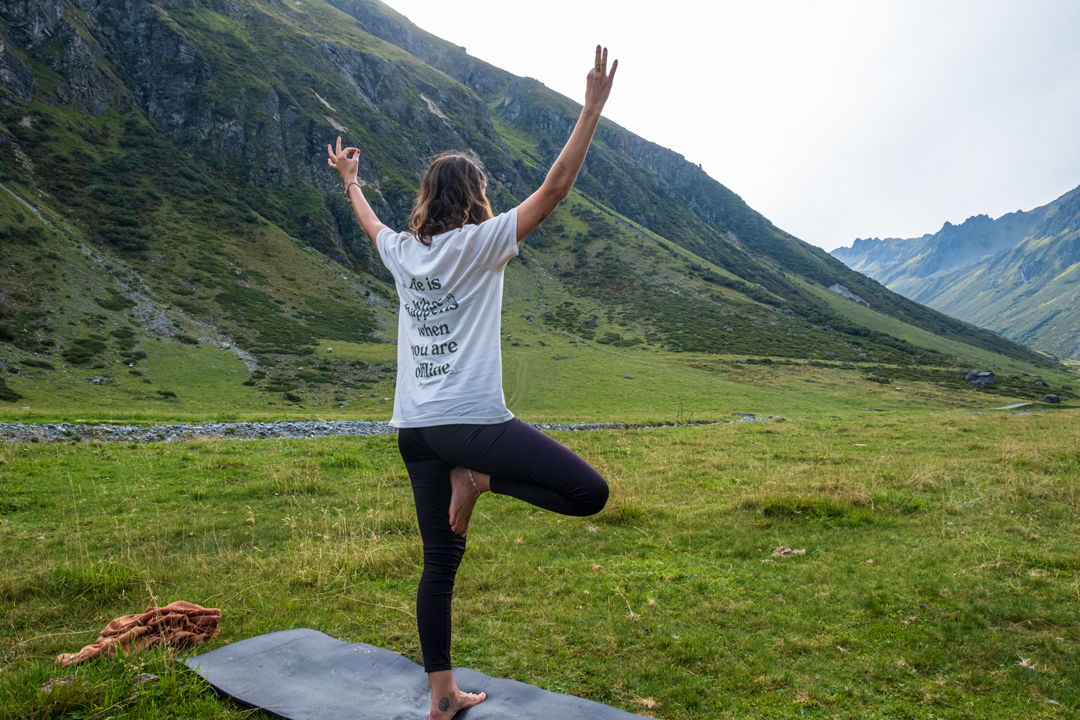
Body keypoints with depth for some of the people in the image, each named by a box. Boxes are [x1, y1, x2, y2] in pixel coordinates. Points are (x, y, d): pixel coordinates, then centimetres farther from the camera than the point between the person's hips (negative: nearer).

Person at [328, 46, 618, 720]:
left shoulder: (403, 251, 11)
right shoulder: (480, 244, -5)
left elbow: (370, 222, 33)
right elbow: (554, 189, -9)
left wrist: (350, 180, 51)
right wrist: (593, 109, -5)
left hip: (415, 429, 7)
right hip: (472, 421, -7)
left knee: (440, 563, 15)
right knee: (590, 492, -4)